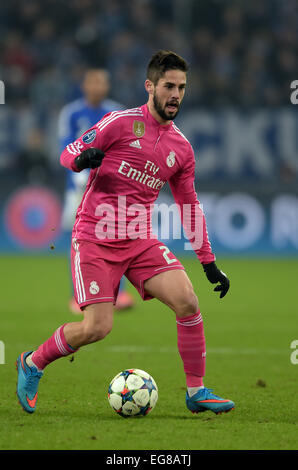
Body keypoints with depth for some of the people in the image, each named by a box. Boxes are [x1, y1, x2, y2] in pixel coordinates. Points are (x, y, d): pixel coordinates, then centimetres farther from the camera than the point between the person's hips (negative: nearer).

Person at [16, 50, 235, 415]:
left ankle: (196, 392, -2)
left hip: (140, 241, 5)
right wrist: (82, 159, -28)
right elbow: (69, 153, -2)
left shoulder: (181, 148, 10)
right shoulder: (121, 123, -5)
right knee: (97, 327, -13)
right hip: (95, 238, -5)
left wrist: (209, 264, 15)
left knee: (188, 302, -14)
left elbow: (189, 207, 18)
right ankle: (32, 364, 13)